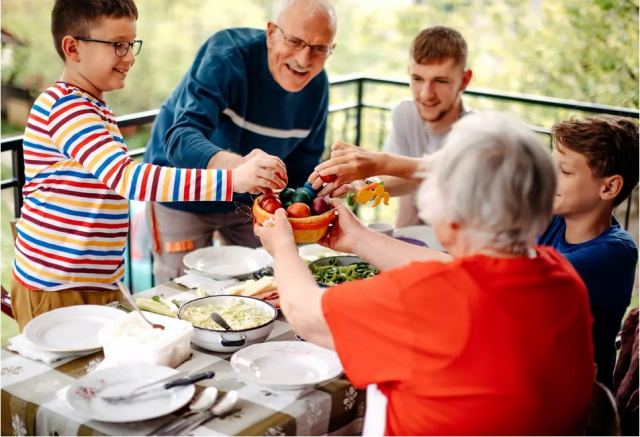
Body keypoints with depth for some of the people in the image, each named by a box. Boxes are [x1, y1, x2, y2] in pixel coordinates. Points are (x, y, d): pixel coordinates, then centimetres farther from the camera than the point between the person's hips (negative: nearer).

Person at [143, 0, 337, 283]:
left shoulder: (317, 84, -10)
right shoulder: (226, 55, -29)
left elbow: (303, 164, 1)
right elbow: (180, 137, -43)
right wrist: (236, 165, -62)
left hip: (249, 201, 5)